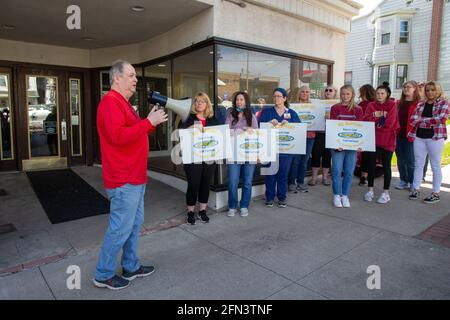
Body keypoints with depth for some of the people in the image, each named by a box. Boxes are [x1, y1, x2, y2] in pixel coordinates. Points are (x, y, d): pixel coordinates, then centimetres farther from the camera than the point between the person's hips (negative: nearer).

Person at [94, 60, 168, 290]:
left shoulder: (122, 102, 19)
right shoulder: (111, 102, -14)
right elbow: (118, 136, -27)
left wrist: (151, 122, 7)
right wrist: (149, 122, -23)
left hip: (134, 177, 11)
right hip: (123, 180, -11)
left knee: (134, 224, 17)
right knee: (120, 228, -1)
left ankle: (131, 267, 30)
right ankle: (103, 275, 16)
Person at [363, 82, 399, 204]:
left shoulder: (392, 105, -1)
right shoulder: (371, 105, 8)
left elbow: (390, 122, -12)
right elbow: (365, 120, -5)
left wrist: (376, 117, -4)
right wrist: (379, 116, -14)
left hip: (387, 140, -3)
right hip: (372, 139, 3)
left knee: (386, 166, 5)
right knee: (371, 164, 6)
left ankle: (386, 193, 14)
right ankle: (370, 190, 18)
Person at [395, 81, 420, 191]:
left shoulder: (418, 104, -3)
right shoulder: (399, 103, 14)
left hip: (409, 136, -5)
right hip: (398, 135, 5)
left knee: (410, 161, 2)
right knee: (400, 160, 11)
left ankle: (412, 183, 15)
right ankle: (403, 181, 22)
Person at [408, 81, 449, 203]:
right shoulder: (420, 104, 12)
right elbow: (413, 119, 2)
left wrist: (422, 120, -9)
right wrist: (430, 121, -11)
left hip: (435, 137, -4)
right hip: (419, 137, 4)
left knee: (435, 166, 3)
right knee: (418, 165, 8)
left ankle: (436, 193, 10)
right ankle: (415, 189, 17)